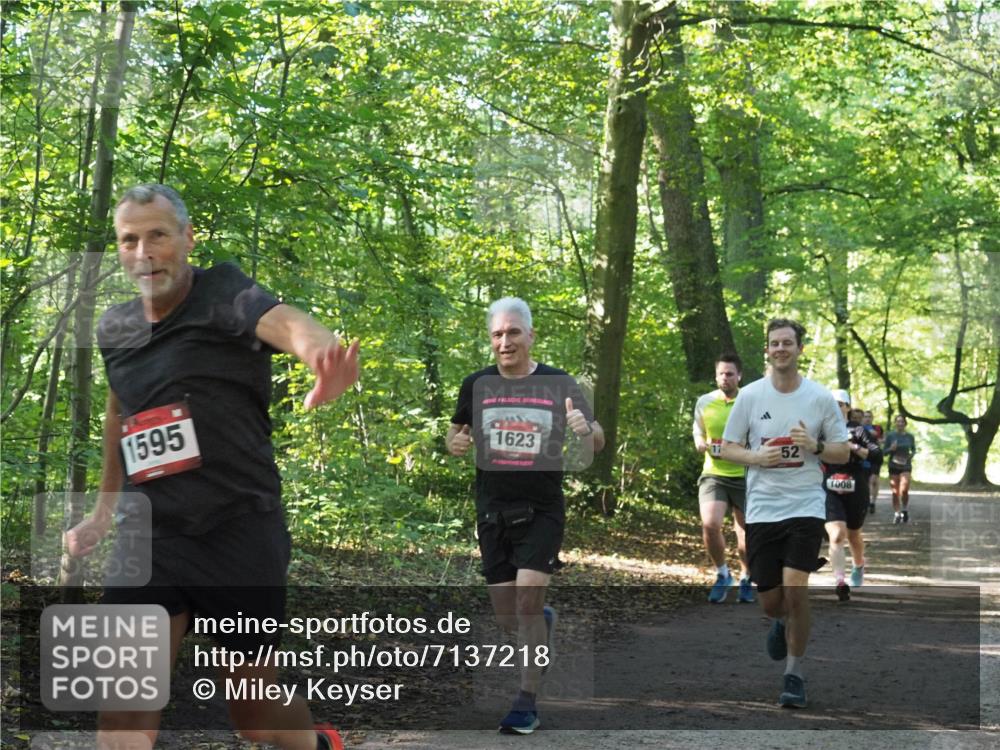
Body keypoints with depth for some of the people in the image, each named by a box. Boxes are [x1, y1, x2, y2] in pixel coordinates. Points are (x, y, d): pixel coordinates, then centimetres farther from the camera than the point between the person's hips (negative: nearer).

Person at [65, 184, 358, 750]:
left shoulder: (222, 295, -12)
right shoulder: (116, 329, 7)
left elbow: (285, 323, -36)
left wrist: (322, 354, -60)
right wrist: (104, 512, 31)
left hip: (241, 533, -4)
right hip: (149, 538, 4)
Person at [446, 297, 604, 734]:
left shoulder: (558, 384, -3)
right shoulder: (477, 385, 2)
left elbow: (597, 443, 0)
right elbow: (455, 436, 14)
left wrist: (586, 430, -24)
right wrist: (455, 443, -10)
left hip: (541, 512, -3)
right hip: (492, 513, 3)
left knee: (527, 602, -16)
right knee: (507, 619, 8)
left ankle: (527, 704, -7)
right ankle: (543, 622, 44)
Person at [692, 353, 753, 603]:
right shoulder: (704, 402, 1)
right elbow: (697, 431, 16)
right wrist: (701, 444, -7)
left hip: (745, 476, 0)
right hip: (713, 474, 1)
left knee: (746, 533, 8)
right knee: (710, 524, -19)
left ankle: (746, 579, 33)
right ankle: (722, 574, 5)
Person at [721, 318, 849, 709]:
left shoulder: (821, 397, 0)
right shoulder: (749, 395, 1)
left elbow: (842, 452, 5)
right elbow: (727, 447, 6)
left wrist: (815, 446, -15)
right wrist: (757, 457, -13)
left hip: (805, 505, -1)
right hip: (761, 508, 1)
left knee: (795, 588, -17)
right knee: (770, 601, 5)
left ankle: (795, 673, 0)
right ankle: (781, 623, 44)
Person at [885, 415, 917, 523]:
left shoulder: (909, 437, 4)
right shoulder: (890, 436, 0)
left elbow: (914, 449, 16)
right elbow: (885, 452, 3)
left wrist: (911, 455, -4)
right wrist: (891, 449, -18)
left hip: (906, 466, 0)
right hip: (893, 466, 0)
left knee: (904, 490, -15)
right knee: (895, 492, 1)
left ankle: (905, 510, 7)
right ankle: (896, 513, 14)